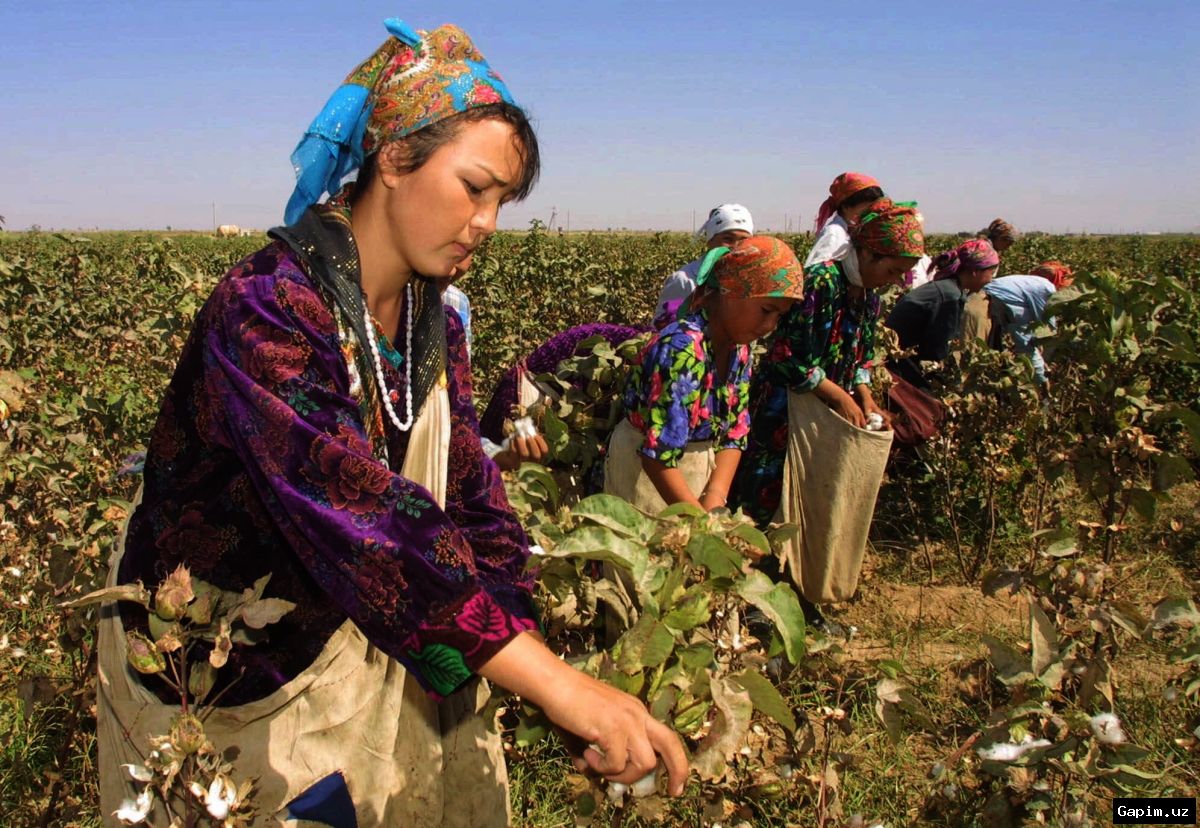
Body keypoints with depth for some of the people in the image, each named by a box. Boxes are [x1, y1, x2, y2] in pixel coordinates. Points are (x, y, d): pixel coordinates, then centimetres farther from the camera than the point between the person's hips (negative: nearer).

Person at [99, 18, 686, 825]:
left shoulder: (436, 326, -2)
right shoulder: (266, 310, -26)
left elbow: (473, 501, -5)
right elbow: (358, 509, -38)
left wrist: (543, 650, -18)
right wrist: (556, 682, -43)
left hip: (363, 639, 6)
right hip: (226, 673, -6)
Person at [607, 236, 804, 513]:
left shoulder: (738, 347, -5)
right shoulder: (681, 350, -30)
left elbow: (734, 432, 0)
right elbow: (659, 458, -31)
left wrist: (716, 496, -14)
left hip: (701, 465, 7)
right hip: (646, 471, -7)